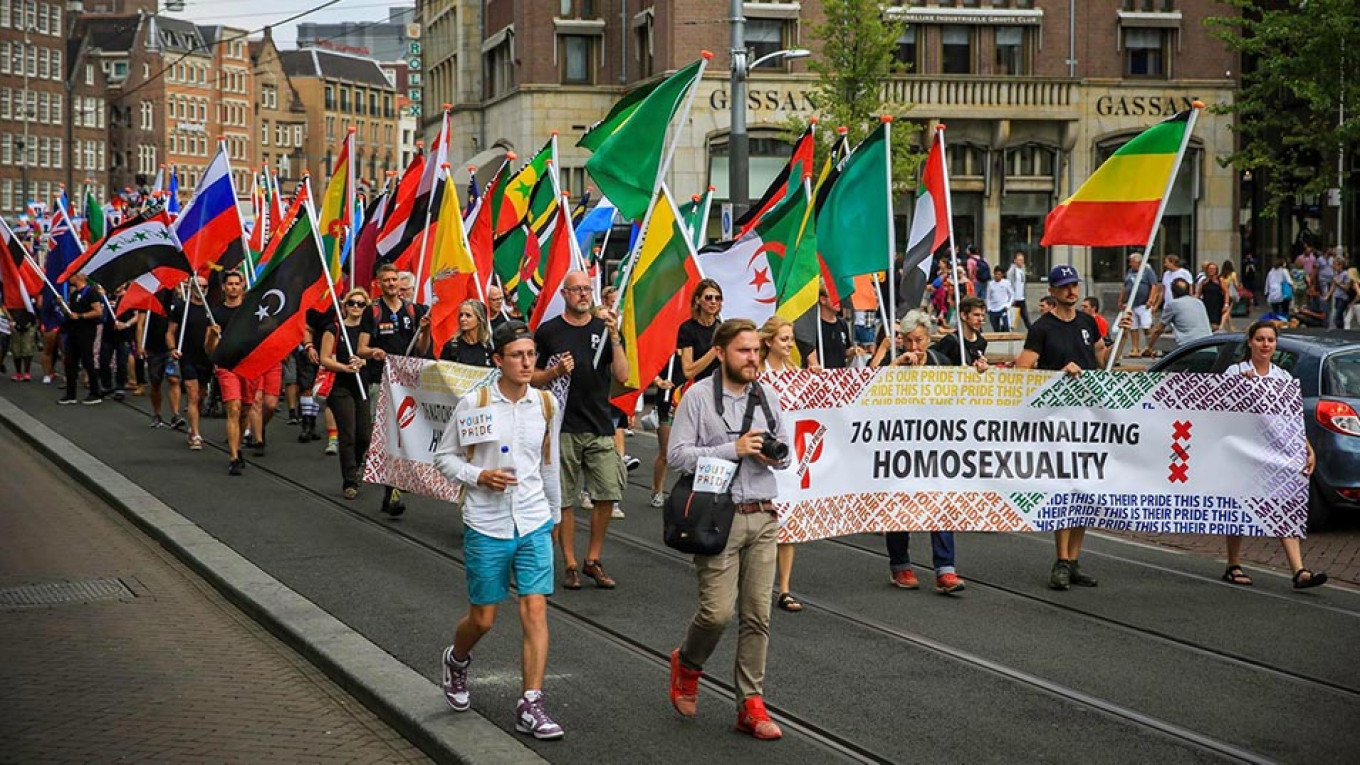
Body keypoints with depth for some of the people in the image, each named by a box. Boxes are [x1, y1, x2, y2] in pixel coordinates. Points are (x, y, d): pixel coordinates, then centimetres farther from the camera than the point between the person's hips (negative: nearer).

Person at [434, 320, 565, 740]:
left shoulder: (547, 405, 2)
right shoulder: (474, 404, -8)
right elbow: (444, 456, 1)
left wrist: (553, 515, 22)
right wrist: (479, 477, -16)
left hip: (534, 524, 2)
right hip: (486, 527, -2)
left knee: (536, 612, -7)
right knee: (483, 619, 8)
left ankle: (530, 706, -1)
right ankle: (457, 661, 42)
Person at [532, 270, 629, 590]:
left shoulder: (604, 328, 7)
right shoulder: (548, 331, 3)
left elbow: (622, 375, -2)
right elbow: (533, 378, 7)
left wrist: (614, 336, -11)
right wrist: (556, 370, -12)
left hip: (600, 427, 2)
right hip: (563, 428, -2)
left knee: (608, 494, -3)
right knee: (564, 500, 2)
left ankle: (593, 560, 13)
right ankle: (570, 565, 13)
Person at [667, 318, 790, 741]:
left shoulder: (768, 396, 12)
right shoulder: (698, 397, -4)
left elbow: (783, 452, 22)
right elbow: (677, 454, -11)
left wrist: (776, 457, -2)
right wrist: (733, 449, -16)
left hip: (763, 517, 5)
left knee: (757, 615, 3)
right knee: (717, 611, -10)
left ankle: (751, 705, 10)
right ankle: (687, 664, 22)